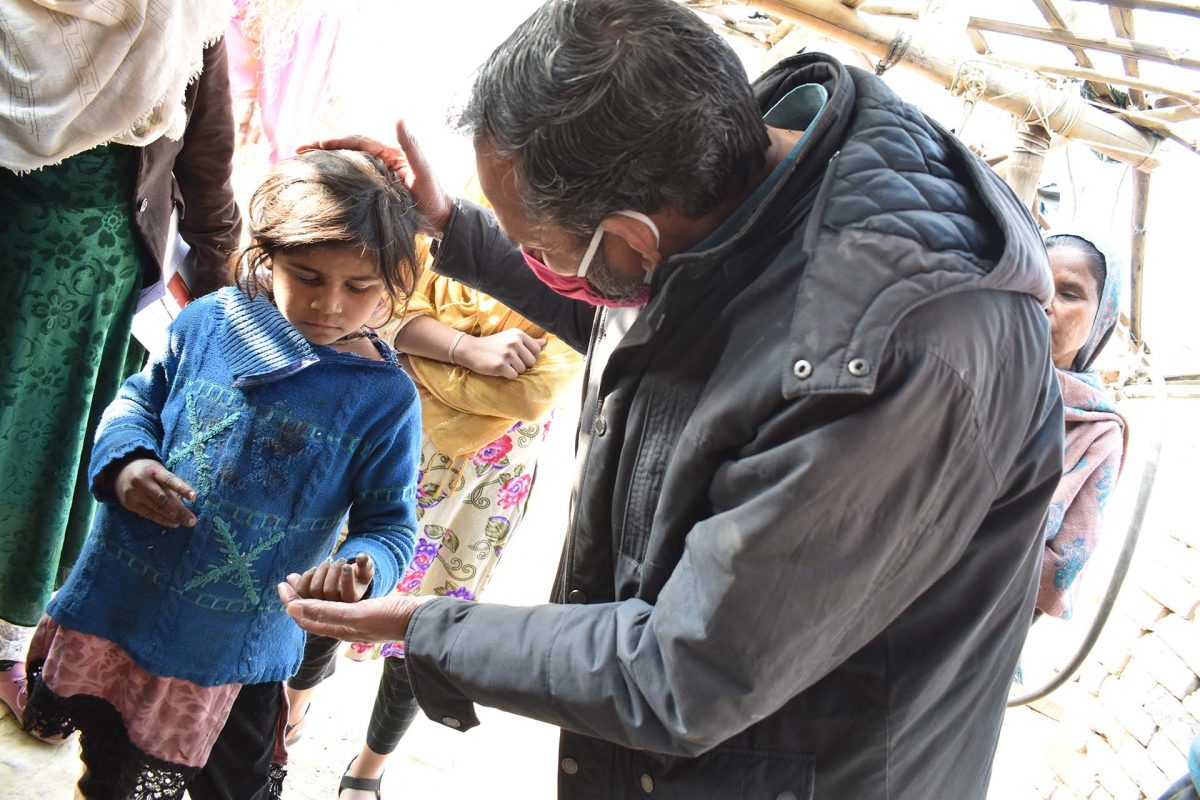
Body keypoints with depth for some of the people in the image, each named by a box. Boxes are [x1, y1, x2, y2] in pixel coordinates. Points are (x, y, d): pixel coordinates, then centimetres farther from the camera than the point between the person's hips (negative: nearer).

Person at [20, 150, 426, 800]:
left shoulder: (386, 397, -13)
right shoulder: (209, 321, -5)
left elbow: (390, 524, -9)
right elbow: (138, 398, 7)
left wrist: (361, 569, -32)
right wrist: (125, 462, -14)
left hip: (235, 654, -2)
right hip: (115, 607, 2)